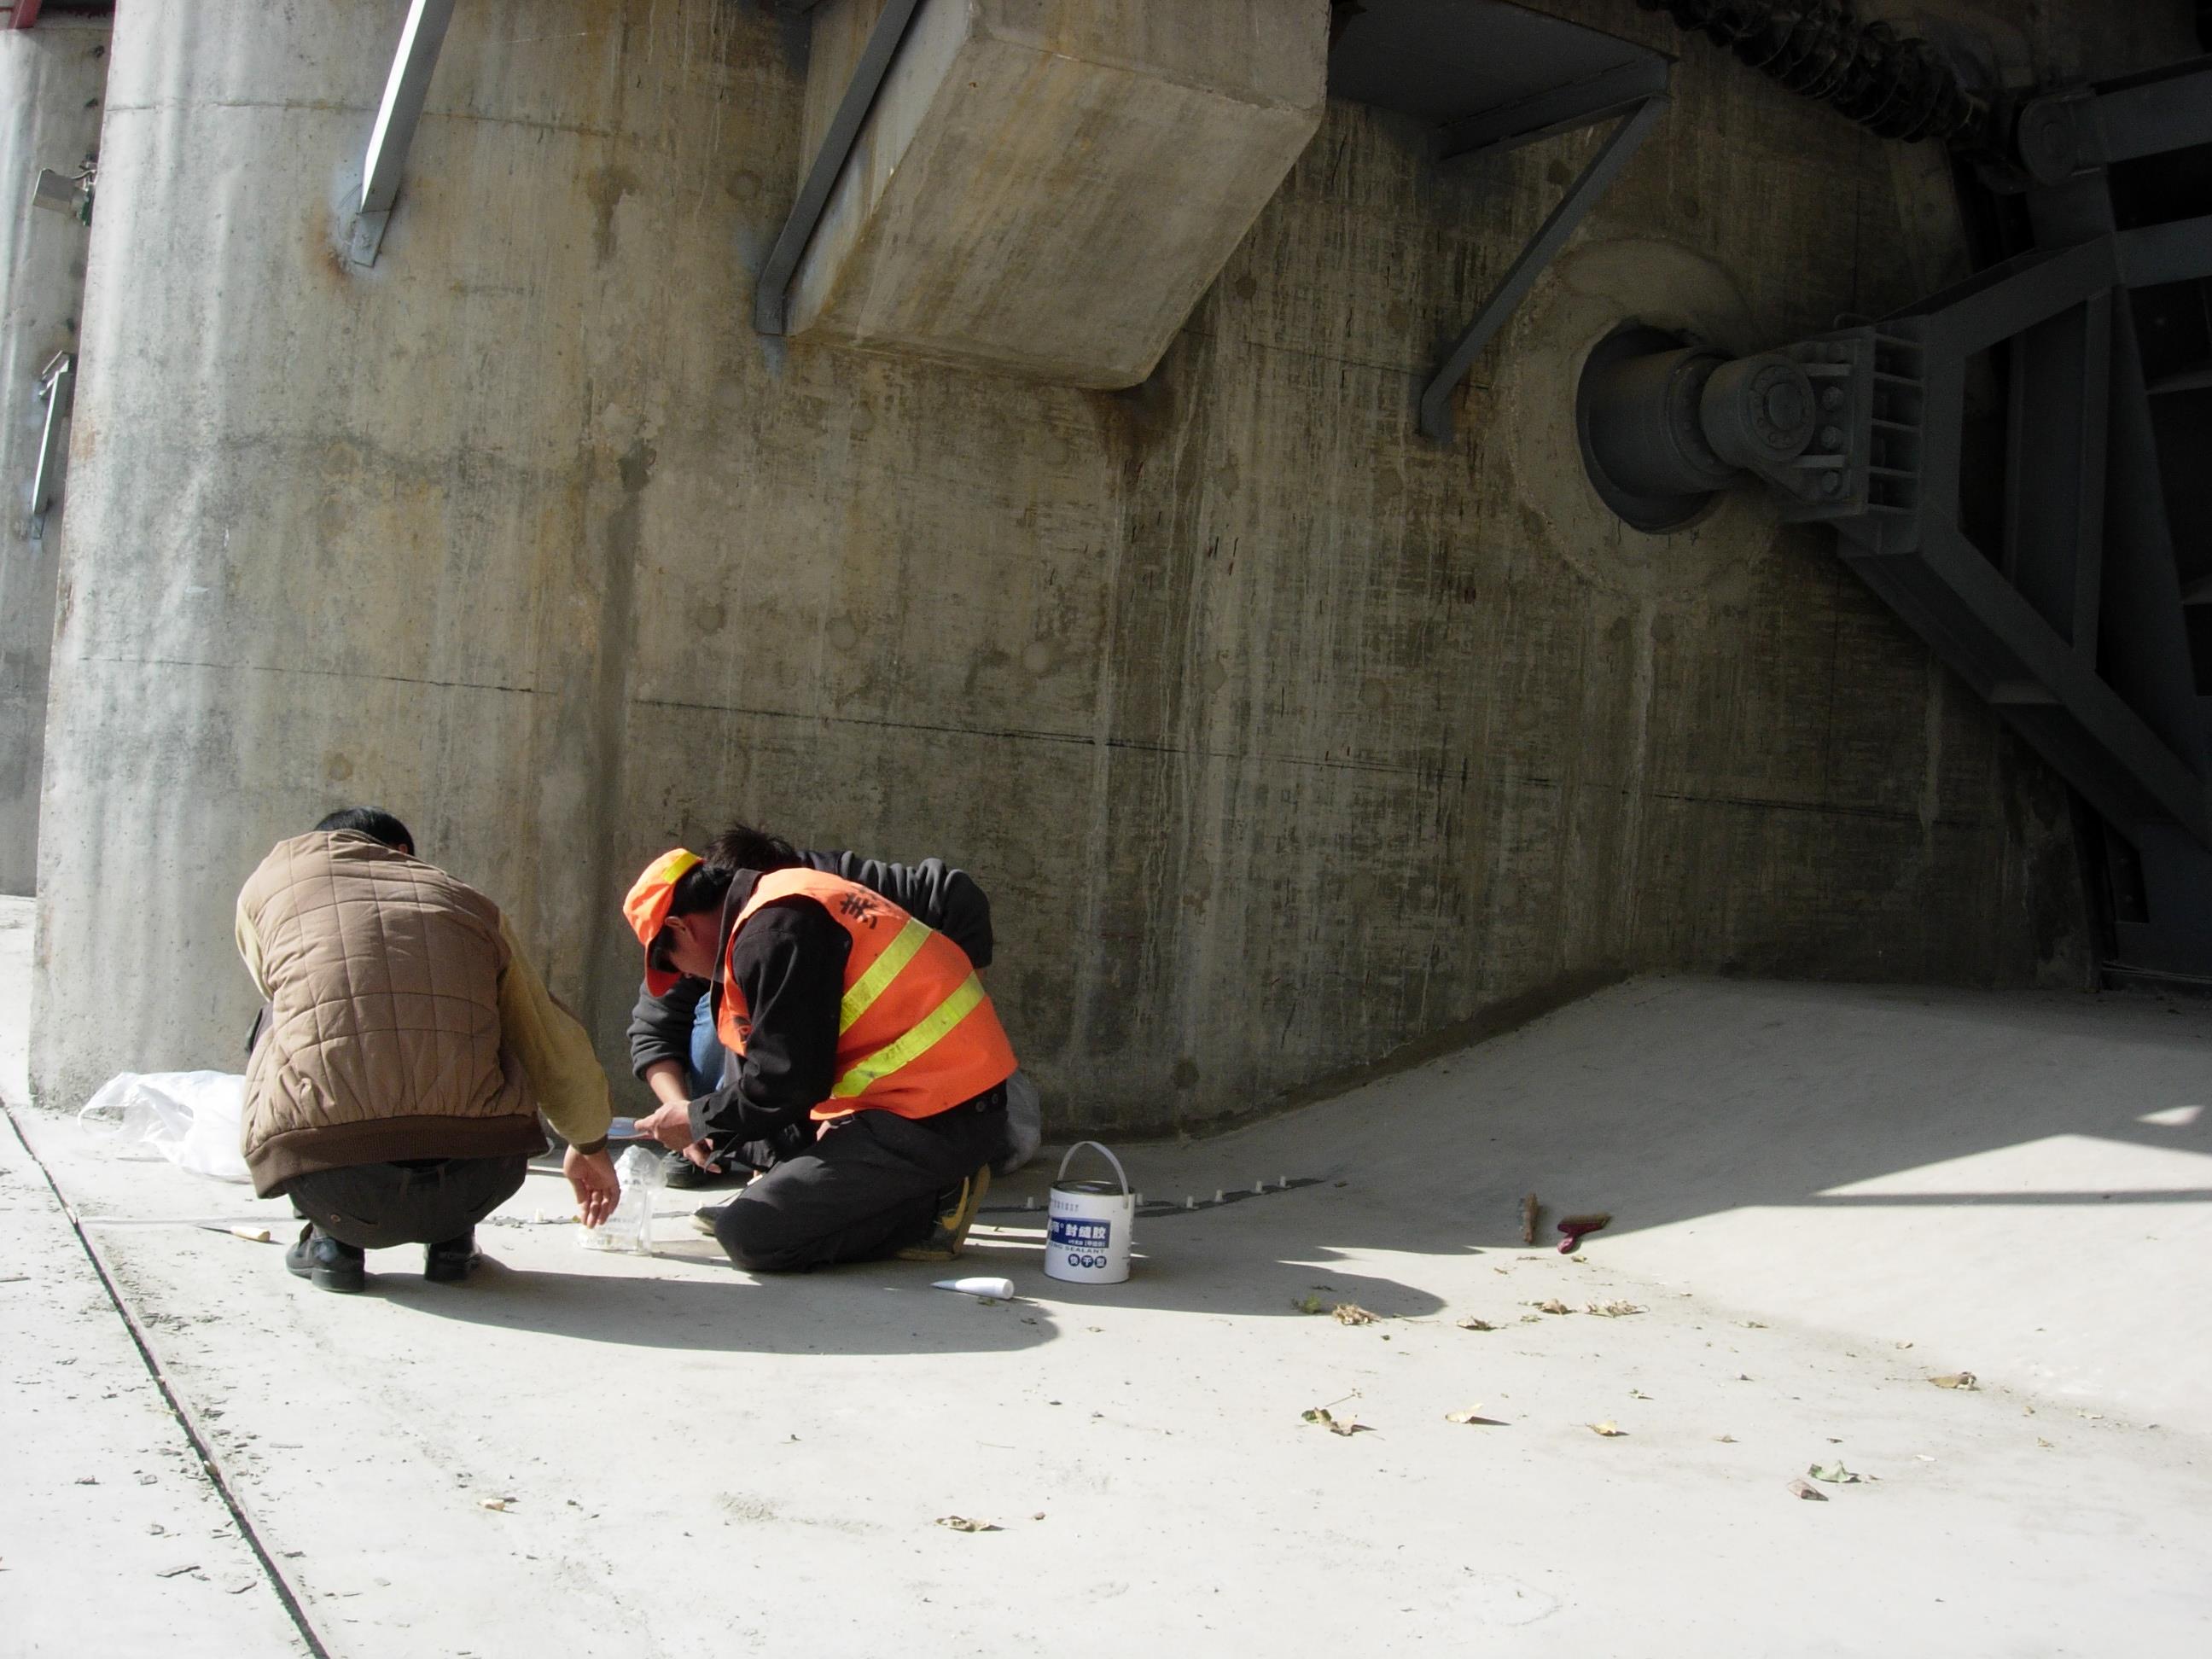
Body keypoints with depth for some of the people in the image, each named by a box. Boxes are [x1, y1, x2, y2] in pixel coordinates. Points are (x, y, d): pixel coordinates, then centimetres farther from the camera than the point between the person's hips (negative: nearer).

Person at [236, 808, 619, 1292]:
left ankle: (333, 1240, 20)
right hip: (474, 1184, 1)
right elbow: (557, 1048, 25)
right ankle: (451, 1239, 22)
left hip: (330, 1187, -1)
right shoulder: (469, 902, 21)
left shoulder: (272, 877, 19)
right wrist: (590, 1146, 42)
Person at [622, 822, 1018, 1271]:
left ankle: (930, 1208, -4)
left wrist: (698, 1122, 0)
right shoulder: (796, 900, 17)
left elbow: (785, 1084, -16)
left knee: (749, 1236, -13)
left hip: (939, 1120, -11)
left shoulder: (772, 930, -15)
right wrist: (715, 1128, 21)